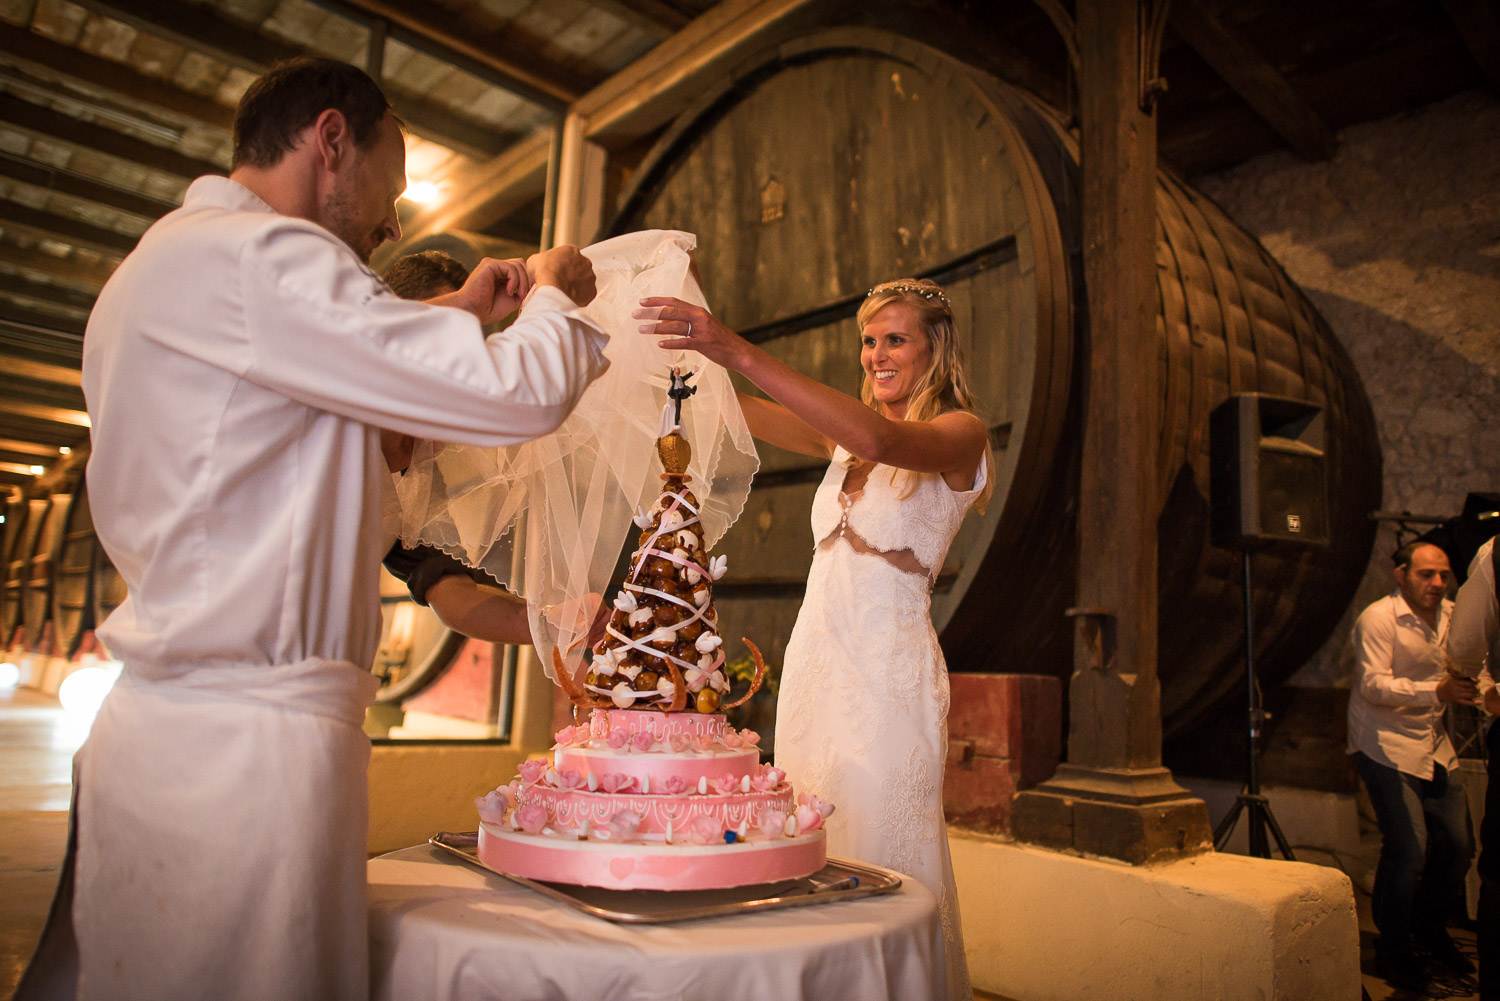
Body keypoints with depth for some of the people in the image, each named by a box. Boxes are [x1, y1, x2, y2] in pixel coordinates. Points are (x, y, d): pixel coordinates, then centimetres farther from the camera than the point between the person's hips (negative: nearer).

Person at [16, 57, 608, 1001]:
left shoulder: (156, 268, 19)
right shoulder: (254, 252, -13)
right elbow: (520, 393, -18)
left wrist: (454, 314, 25)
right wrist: (554, 292, 4)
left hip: (161, 722, 10)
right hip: (247, 738, -10)